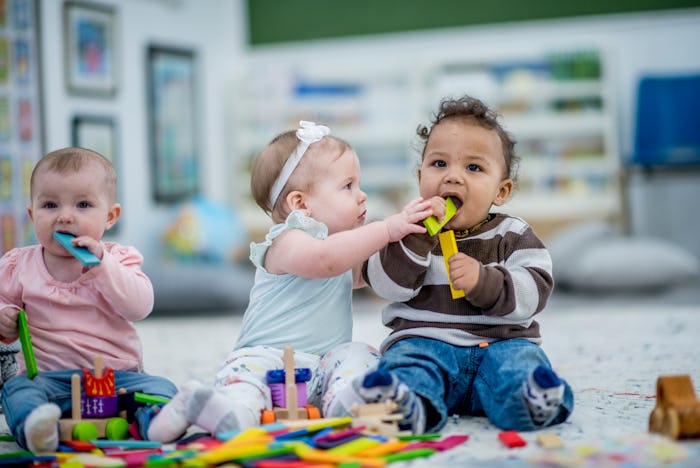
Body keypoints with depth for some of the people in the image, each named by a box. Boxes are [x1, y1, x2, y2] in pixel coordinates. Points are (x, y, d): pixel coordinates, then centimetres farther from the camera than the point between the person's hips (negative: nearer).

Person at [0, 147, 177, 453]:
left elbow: (140, 307, -10)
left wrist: (101, 266, -19)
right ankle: (34, 427, -58)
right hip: (50, 378, 0)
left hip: (117, 373, 0)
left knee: (161, 388, -25)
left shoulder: (118, 259, 5)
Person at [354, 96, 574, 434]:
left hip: (500, 340, 1)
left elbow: (535, 290, -1)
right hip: (424, 338, -1)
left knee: (519, 360, -30)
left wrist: (484, 282, -17)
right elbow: (387, 284, -1)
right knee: (407, 359, -32)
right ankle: (409, 405, -61)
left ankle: (532, 400, -58)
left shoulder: (513, 235, 13)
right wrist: (417, 237, -14)